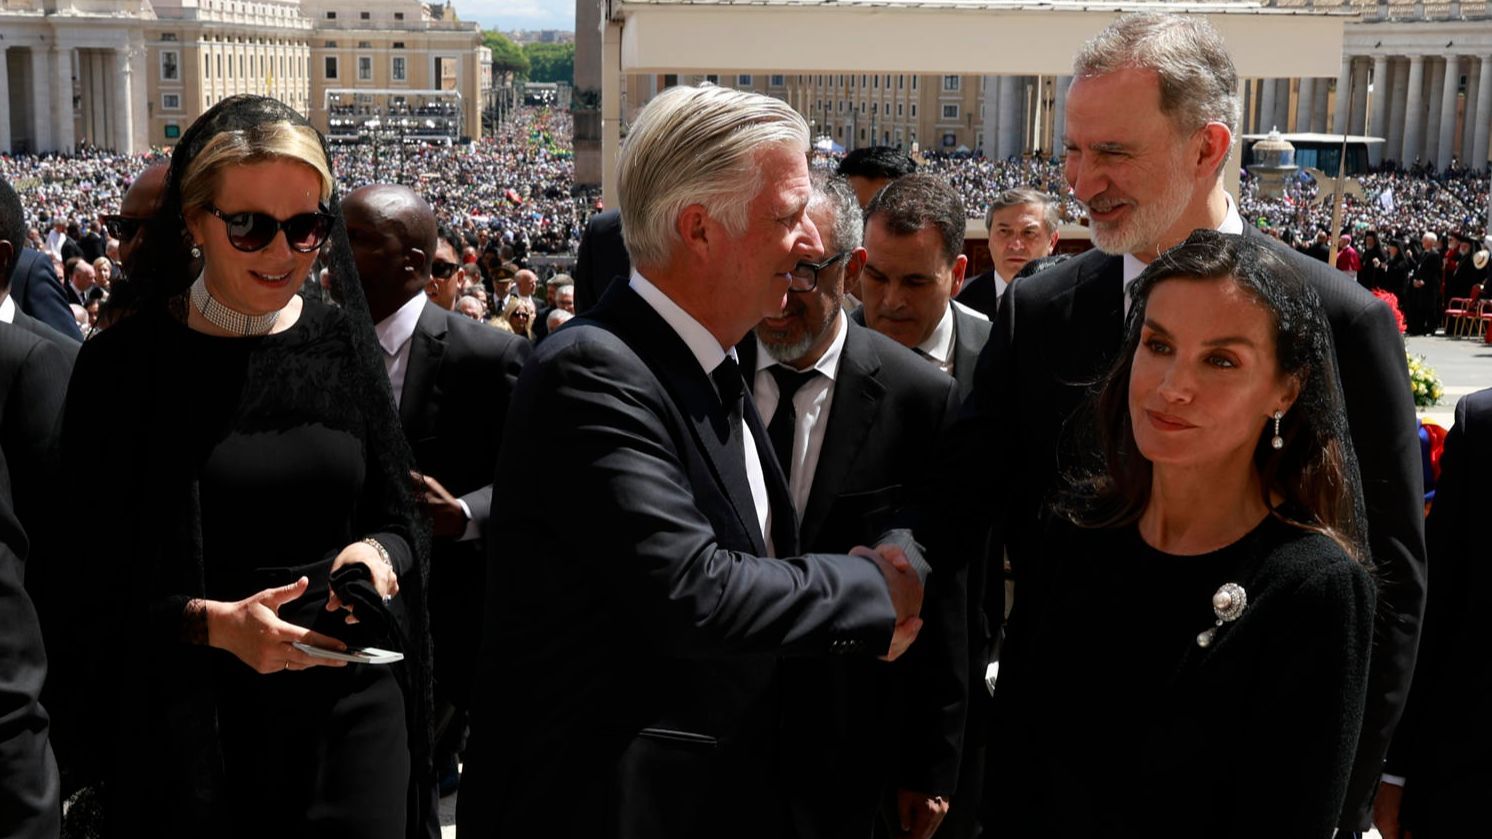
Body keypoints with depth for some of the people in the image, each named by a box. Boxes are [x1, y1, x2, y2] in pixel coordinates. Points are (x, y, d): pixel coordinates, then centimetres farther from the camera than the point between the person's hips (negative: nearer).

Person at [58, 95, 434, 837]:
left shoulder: (343, 344, 3)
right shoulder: (124, 365, -7)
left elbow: (397, 521, 10)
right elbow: (90, 589, -5)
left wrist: (376, 554, -12)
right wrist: (211, 623, -21)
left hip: (353, 711, 3)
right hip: (196, 727, -2)